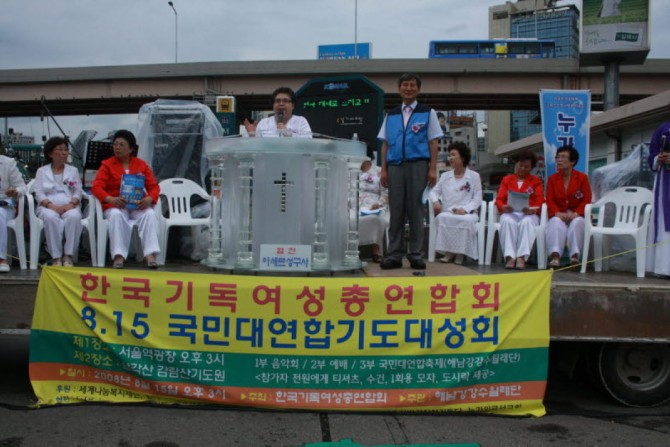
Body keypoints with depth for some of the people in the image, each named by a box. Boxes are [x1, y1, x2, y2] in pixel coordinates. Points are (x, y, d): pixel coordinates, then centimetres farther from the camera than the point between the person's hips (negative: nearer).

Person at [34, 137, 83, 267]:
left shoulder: (73, 170, 20)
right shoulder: (42, 171, 15)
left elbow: (78, 192, 9)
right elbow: (39, 193, 3)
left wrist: (71, 204, -12)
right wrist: (51, 206, -16)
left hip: (69, 207, 1)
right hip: (48, 207, -1)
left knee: (74, 217, -36)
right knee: (51, 218, -38)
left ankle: (68, 256, -31)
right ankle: (56, 257, -32)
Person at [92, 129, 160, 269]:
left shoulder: (141, 164, 10)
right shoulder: (107, 165, 6)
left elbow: (154, 186, 4)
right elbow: (97, 187, -6)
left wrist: (149, 199, -20)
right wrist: (111, 199, -26)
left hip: (138, 205, 1)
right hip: (115, 205, -1)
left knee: (150, 214, -30)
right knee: (116, 215, -35)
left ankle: (150, 255, -35)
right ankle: (119, 256, -38)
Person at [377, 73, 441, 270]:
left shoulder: (427, 113, 9)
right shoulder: (391, 115, 16)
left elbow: (433, 142, 5)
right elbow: (385, 144, 13)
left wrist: (433, 169, -4)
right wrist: (383, 169, 4)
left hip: (417, 165, -2)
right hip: (395, 166, 2)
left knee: (415, 210, -1)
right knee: (396, 211, 2)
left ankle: (416, 255, 4)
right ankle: (395, 255, 5)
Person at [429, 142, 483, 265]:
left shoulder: (474, 176, 10)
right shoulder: (445, 176, 21)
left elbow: (477, 199, 2)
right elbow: (434, 191, 18)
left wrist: (465, 209, -16)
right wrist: (435, 201, -7)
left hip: (467, 213, -2)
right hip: (447, 212, 2)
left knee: (466, 220, -39)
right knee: (443, 218, -35)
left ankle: (460, 252, -23)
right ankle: (449, 251, -26)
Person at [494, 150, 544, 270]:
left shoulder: (536, 181, 17)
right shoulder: (506, 179, 20)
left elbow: (539, 201, 3)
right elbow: (499, 199, 7)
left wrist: (532, 210, -20)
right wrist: (504, 207, -17)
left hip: (529, 214, 0)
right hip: (510, 213, 1)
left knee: (526, 222, -36)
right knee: (507, 221, -35)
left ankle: (522, 257, -43)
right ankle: (510, 256, -43)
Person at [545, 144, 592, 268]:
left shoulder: (582, 177, 4)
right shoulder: (552, 179, 11)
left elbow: (586, 200, -3)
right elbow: (550, 200, 1)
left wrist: (575, 214, -20)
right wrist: (558, 214, -18)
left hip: (577, 215, -1)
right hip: (558, 215, 1)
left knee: (576, 223, -34)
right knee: (556, 223, -32)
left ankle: (575, 255, -37)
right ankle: (555, 255, -47)